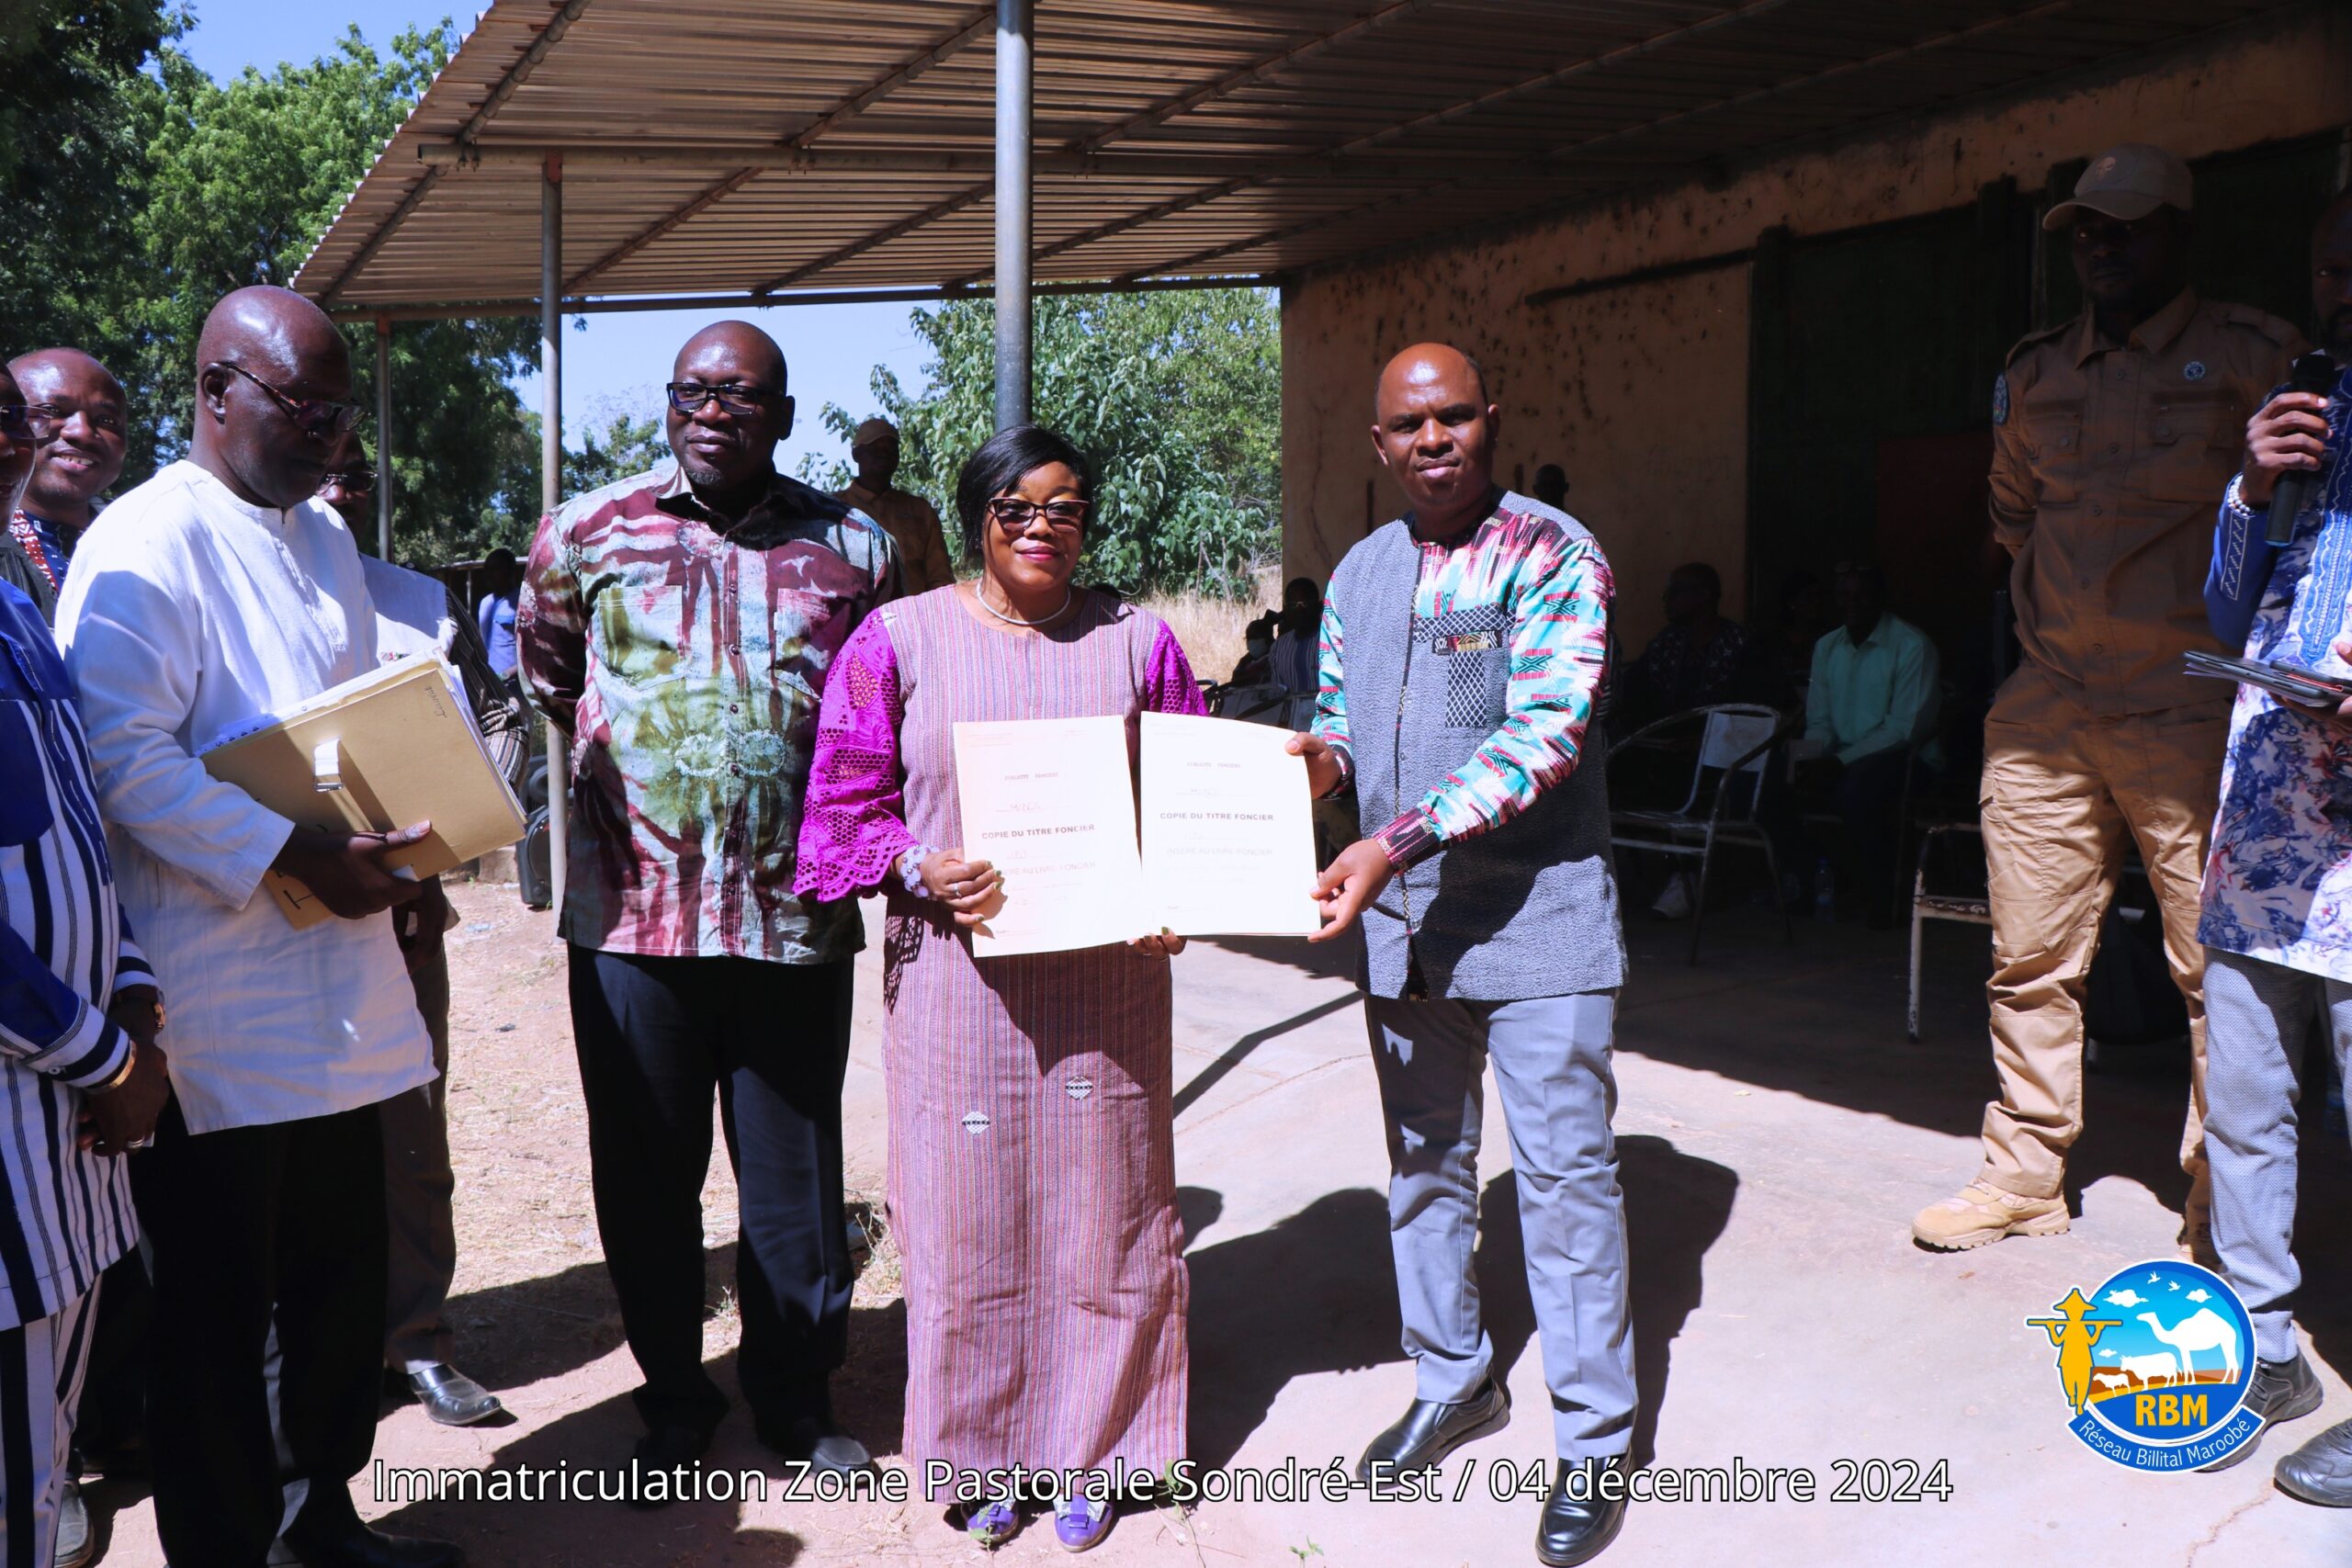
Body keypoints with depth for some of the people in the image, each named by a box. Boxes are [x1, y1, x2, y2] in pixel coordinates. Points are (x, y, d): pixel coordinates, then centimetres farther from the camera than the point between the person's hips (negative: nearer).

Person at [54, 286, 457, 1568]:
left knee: (342, 1278, 18)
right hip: (222, 1007, -8)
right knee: (216, 1314, 5)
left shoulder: (325, 536, 15)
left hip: (338, 994, 8)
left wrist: (396, 836, 4)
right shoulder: (143, 545, -12)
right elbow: (126, 759, -20)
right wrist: (298, 859, -23)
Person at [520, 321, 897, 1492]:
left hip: (795, 920, 0)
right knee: (646, 1176, 11)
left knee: (796, 1173, 11)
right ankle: (673, 1402, 31)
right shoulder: (585, 534, 2)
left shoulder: (852, 548, 4)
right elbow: (547, 675, 19)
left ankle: (796, 1397, 30)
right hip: (632, 913, 0)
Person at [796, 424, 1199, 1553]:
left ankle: (1089, 1451, 27)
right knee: (969, 1218, 7)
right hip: (958, 978, -1)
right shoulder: (899, 639, 2)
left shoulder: (1136, 641, 7)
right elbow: (846, 802, 1)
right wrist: (919, 873, -16)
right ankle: (982, 1452, 26)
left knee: (1100, 1209, 9)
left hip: (1106, 979, 1)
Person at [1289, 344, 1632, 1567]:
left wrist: (1398, 840, -26)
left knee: (1564, 1169, 0)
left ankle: (1594, 1439, 14)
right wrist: (1320, 758, -7)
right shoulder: (1360, 573, 11)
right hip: (1400, 919, 6)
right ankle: (1452, 1382, 35)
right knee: (1424, 1162, 16)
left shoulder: (1552, 555, -9)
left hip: (1537, 911, -6)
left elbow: (1544, 733, -20)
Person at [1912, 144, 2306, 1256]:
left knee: (2218, 965, -2)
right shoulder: (2034, 375, 14)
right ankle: (2025, 1174, 20)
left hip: (2192, 707, -4)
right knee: (2029, 955, 8)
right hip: (2047, 704, 5)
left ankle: (2221, 1205, 10)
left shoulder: (2252, 357, -1)